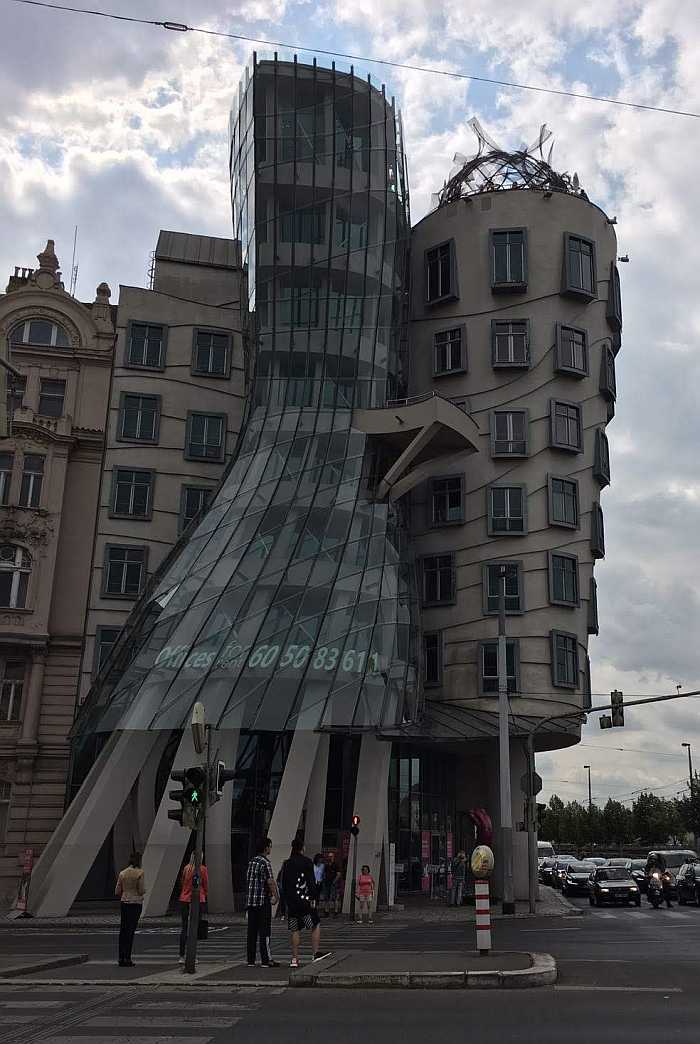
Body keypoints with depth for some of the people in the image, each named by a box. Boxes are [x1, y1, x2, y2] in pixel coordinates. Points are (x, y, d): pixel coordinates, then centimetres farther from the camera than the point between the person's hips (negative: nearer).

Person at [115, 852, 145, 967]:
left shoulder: (122, 873, 5)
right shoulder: (139, 873, -9)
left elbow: (117, 892, 6)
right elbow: (142, 891, -12)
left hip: (124, 903, 5)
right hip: (136, 903, -4)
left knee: (123, 930, 10)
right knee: (131, 930, -2)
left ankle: (121, 958, 11)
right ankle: (127, 958, -2)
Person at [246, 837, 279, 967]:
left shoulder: (251, 861, 11)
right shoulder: (265, 863, -13)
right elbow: (270, 882, -19)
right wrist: (276, 896, -7)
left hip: (251, 901, 7)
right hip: (263, 901, -7)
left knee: (252, 932, 9)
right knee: (265, 932, -2)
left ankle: (251, 960, 12)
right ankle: (266, 960, 0)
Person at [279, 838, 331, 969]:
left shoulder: (286, 864, 9)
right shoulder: (307, 862, -3)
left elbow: (283, 884, 11)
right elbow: (312, 882, -9)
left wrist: (286, 901, 16)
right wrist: (313, 898, -8)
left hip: (291, 900, 5)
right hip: (305, 899, -4)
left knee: (295, 931, 8)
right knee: (315, 925, 7)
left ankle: (294, 959, 7)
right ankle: (316, 952, 2)